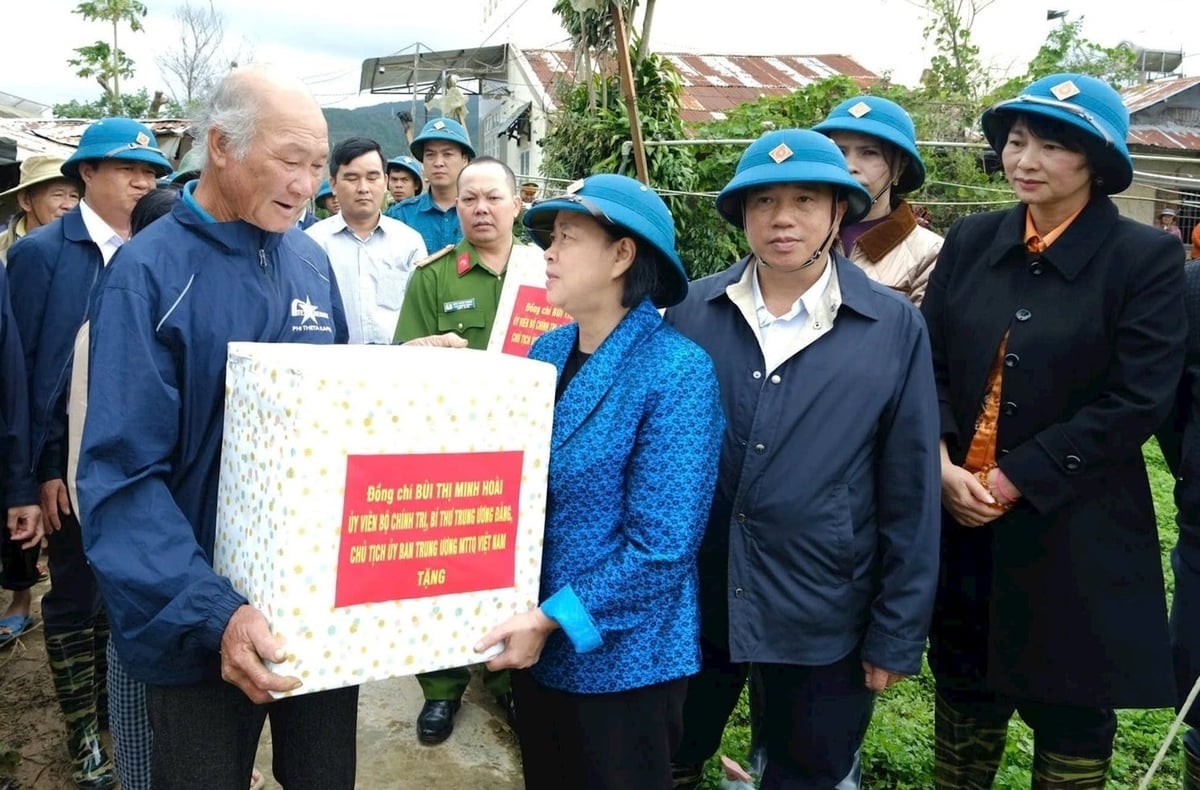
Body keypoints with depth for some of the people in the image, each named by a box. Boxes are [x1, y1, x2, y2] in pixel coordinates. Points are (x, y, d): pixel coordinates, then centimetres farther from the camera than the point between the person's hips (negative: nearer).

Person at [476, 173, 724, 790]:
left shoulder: (678, 371, -19)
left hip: (619, 655, -6)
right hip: (535, 640, 6)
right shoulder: (546, 351, 2)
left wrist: (553, 618, -21)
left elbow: (662, 546, -21)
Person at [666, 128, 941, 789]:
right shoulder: (693, 310, -3)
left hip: (823, 615, -1)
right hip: (688, 599, 2)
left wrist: (896, 633, -4)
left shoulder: (894, 327, -7)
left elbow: (910, 497, -5)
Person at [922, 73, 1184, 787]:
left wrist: (1016, 480, -16)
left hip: (1077, 530, -3)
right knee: (965, 688, 18)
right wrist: (943, 467, -12)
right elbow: (929, 366, 2)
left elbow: (1137, 400, -14)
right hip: (963, 517, 3)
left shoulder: (1147, 257, -7)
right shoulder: (970, 241, 4)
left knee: (1070, 706, 13)